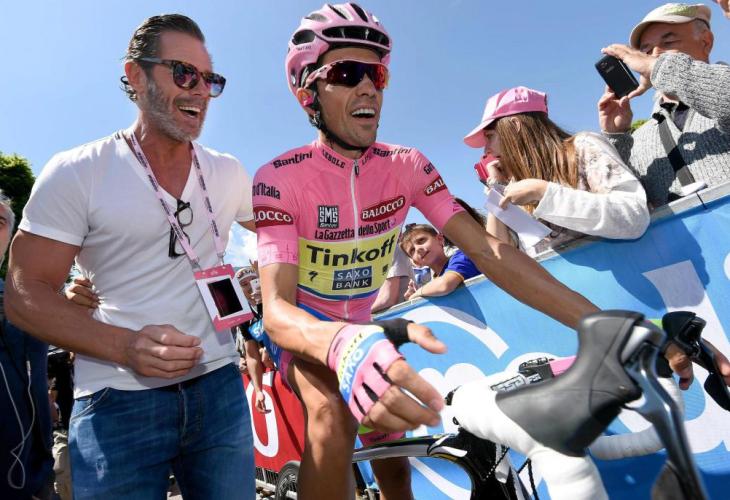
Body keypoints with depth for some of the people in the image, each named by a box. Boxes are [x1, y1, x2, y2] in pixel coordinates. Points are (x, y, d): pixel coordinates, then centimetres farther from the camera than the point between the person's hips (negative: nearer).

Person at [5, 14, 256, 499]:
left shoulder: (229, 173, 5)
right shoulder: (76, 173, -5)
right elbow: (25, 295, -7)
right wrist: (127, 346, -22)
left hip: (219, 390, 4)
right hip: (117, 403, -3)